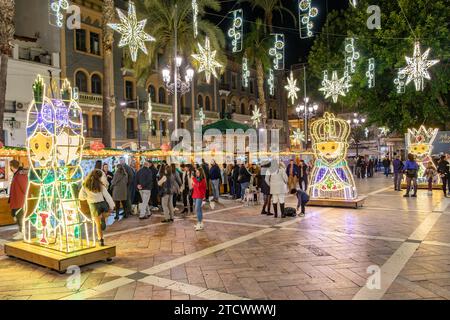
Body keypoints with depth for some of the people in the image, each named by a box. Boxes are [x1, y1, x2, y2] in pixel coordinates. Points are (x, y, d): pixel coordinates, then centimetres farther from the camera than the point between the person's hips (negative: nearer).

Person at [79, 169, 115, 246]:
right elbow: (107, 196, -6)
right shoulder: (100, 185, -6)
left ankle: (101, 240, 10)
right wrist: (111, 206, 0)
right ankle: (103, 219, 5)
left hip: (93, 205, 1)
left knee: (98, 223, 10)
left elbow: (81, 197, -1)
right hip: (102, 203, 0)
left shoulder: (85, 185, -3)